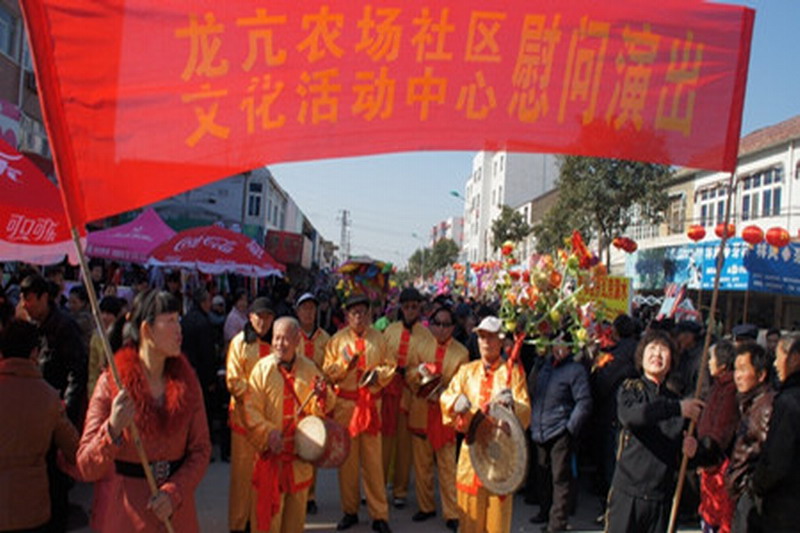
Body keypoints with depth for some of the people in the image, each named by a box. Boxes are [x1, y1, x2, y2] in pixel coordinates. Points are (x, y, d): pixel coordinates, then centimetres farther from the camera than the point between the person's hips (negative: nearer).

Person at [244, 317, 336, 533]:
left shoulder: (309, 368, 0)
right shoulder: (262, 368, -9)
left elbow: (325, 406, 3)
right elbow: (250, 408, -11)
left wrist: (321, 395, -19)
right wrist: (268, 432, -23)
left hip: (301, 450, 3)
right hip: (271, 450, -3)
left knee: (297, 503, 16)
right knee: (269, 506, 2)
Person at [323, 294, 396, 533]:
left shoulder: (378, 338, 5)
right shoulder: (337, 340, 2)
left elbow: (390, 365, 9)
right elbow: (328, 372, 2)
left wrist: (379, 373, -11)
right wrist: (344, 364, -15)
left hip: (371, 403, 0)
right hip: (345, 403, 0)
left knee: (373, 460, 2)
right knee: (347, 458, 8)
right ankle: (350, 511, 22)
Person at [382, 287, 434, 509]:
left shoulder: (425, 335, -1)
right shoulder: (390, 330, 7)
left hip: (411, 391, -2)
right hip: (388, 389, 2)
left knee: (404, 440, 6)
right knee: (384, 437, 6)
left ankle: (400, 490, 20)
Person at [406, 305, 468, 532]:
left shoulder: (461, 352, -1)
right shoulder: (421, 346, 6)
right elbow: (409, 377, 5)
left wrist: (443, 393, -20)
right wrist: (419, 370, -16)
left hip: (445, 413, -2)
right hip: (420, 412, 3)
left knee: (447, 466, 0)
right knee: (421, 464, 12)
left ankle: (451, 513, 10)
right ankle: (426, 506, 27)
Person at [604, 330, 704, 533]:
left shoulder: (676, 399, 10)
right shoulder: (630, 389, 2)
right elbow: (630, 414, -22)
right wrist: (677, 409, -22)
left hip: (662, 496, 3)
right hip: (627, 493, -3)